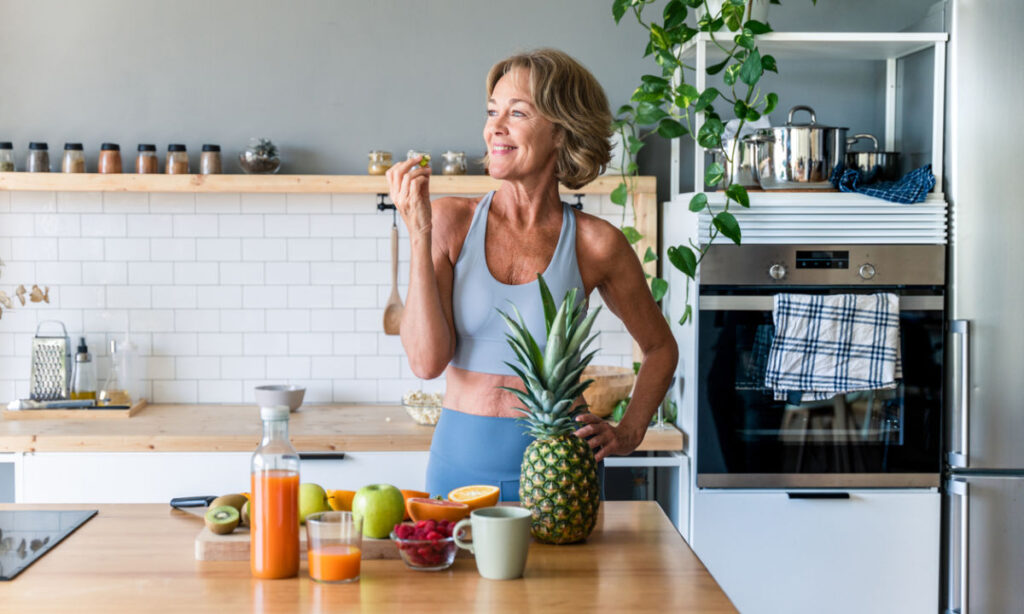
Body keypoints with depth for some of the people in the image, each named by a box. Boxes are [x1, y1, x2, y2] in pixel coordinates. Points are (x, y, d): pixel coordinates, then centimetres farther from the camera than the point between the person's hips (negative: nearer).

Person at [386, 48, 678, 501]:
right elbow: (427, 360, -10)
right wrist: (420, 236, -13)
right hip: (462, 458, 1)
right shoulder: (451, 222, -1)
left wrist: (627, 435, 0)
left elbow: (660, 348, 13)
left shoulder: (595, 243, -3)